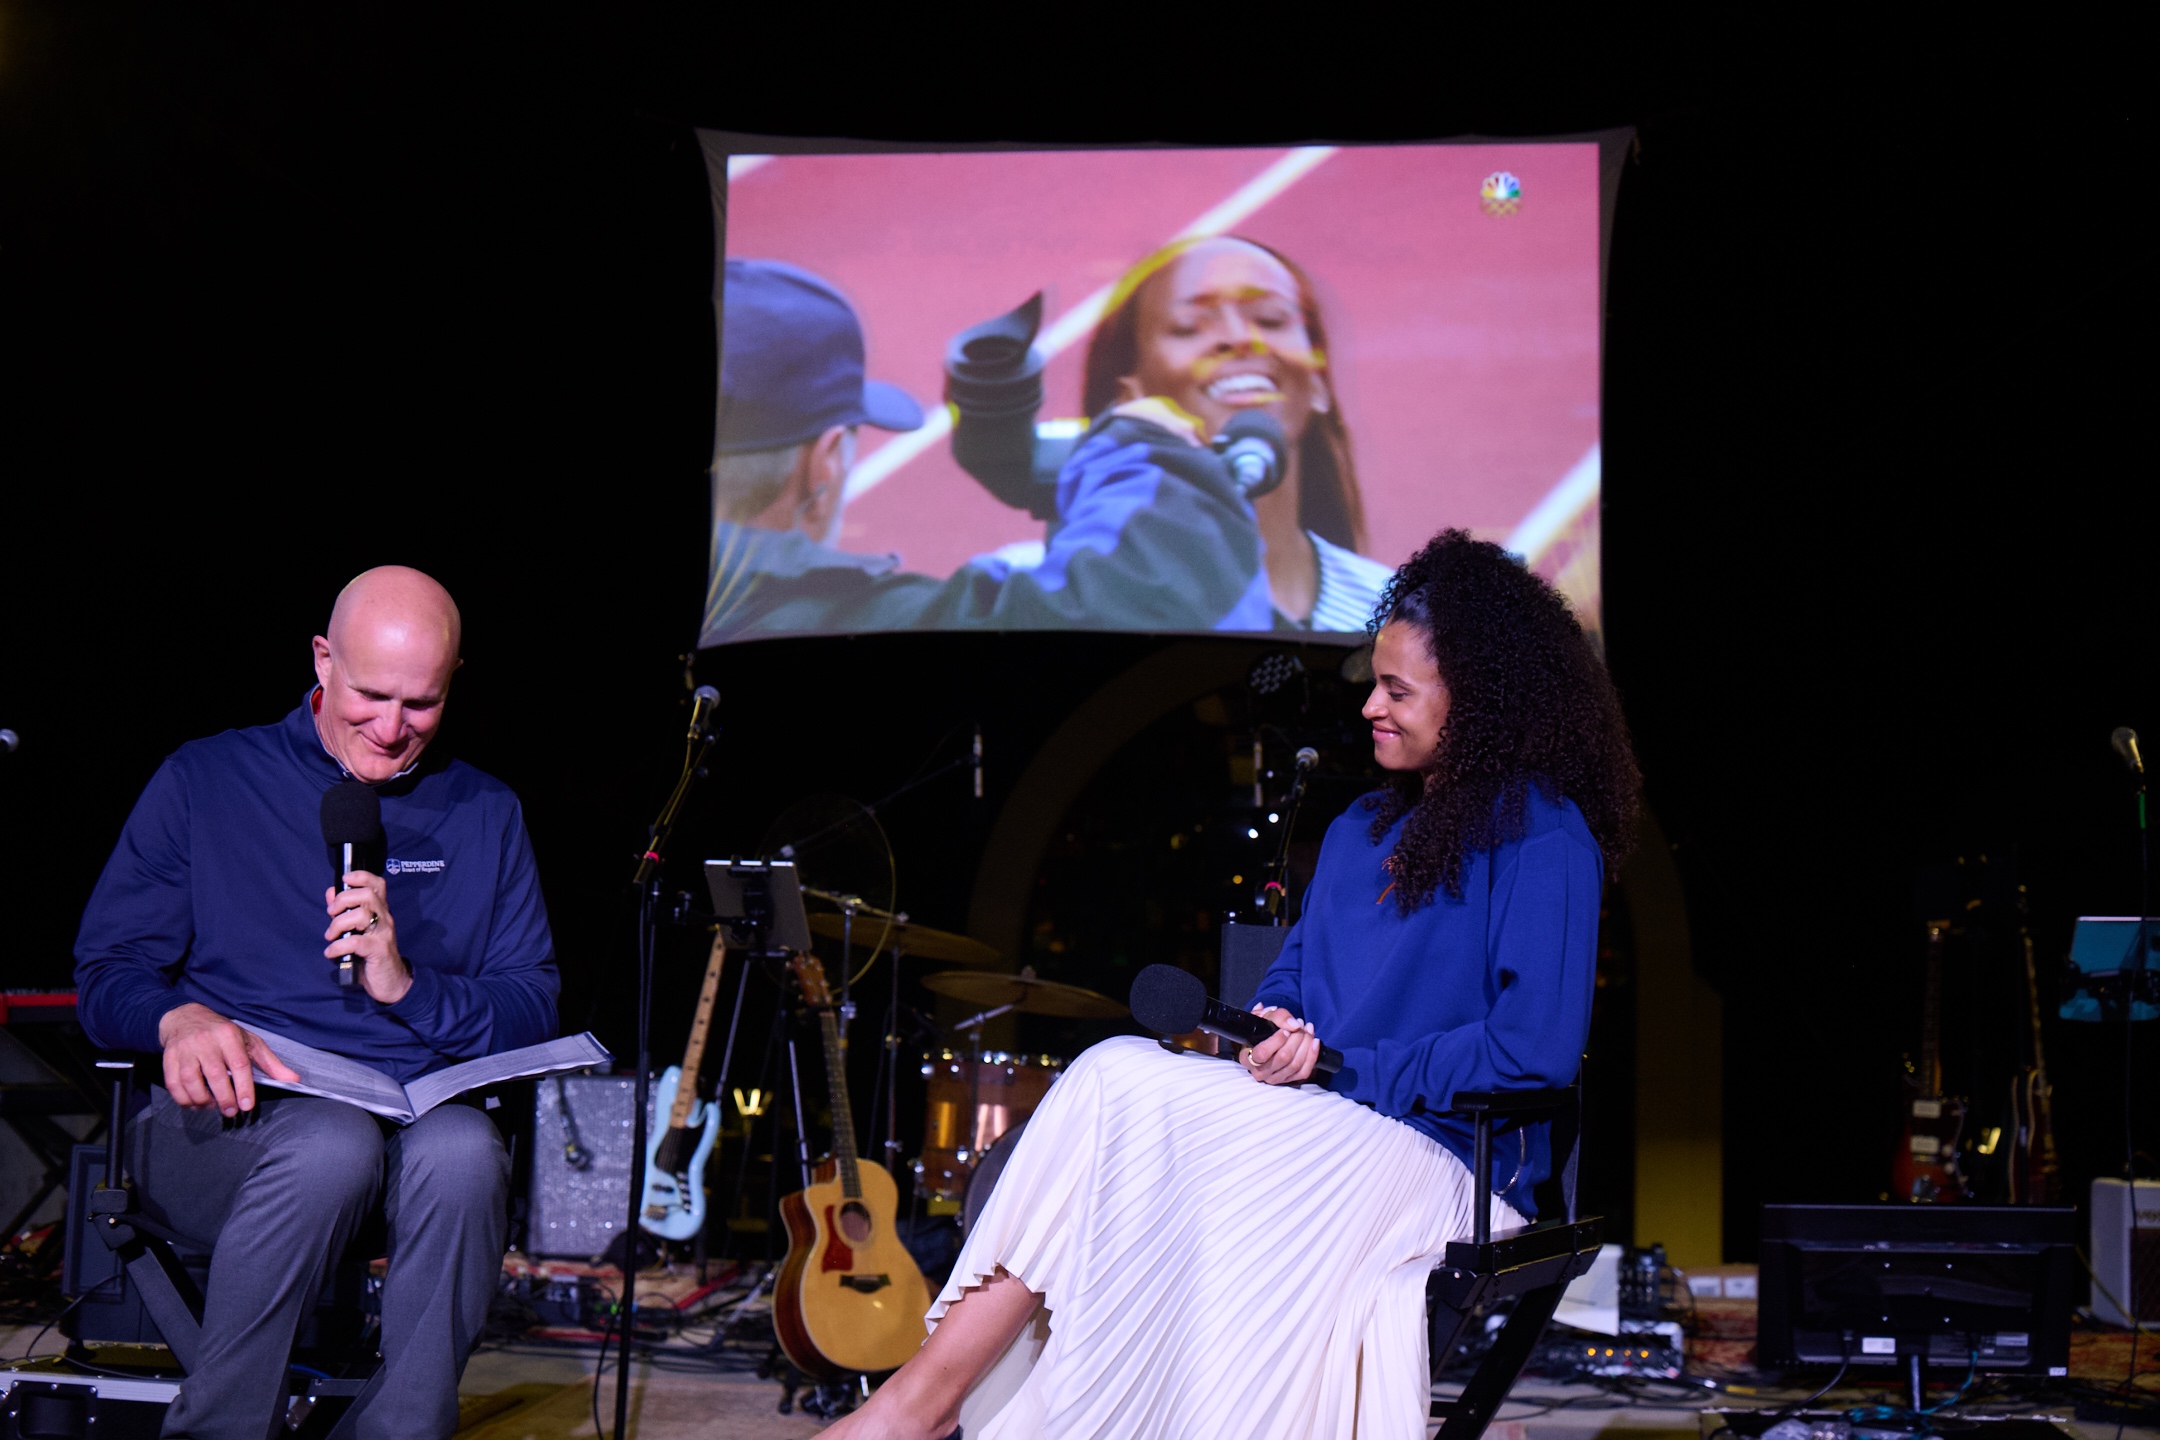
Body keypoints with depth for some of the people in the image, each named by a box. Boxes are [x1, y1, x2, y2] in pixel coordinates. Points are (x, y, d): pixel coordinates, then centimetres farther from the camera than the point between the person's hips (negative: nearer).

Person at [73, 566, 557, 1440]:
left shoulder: (485, 816, 16)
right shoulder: (206, 779, 10)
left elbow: (534, 1014, 11)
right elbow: (107, 973, 7)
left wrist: (408, 986, -8)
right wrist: (179, 1019, -16)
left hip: (418, 1116, 2)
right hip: (225, 1124, -1)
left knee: (463, 1150, -35)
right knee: (335, 1142, -37)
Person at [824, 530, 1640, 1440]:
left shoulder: (1542, 834, -6)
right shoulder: (1362, 828, 20)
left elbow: (1537, 1043, -16)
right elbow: (1297, 968, 23)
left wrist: (1345, 1068, -13)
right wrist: (1271, 1025, -3)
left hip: (1439, 1154, -7)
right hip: (1314, 1130, 7)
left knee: (1120, 1087, -25)